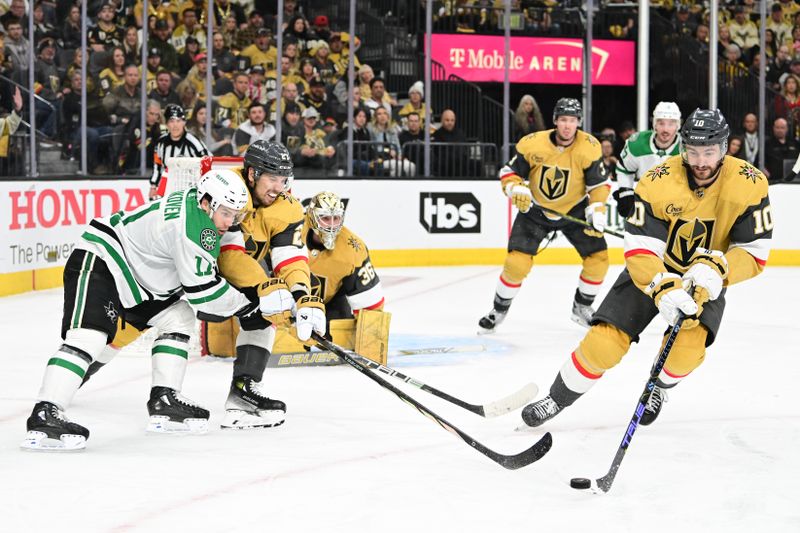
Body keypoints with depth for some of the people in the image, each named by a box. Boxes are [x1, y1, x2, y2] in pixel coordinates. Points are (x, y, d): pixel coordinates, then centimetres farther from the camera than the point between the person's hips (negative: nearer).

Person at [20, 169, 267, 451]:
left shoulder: (196, 201, 5)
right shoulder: (191, 227, -25)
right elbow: (200, 290, -21)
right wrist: (247, 306, -11)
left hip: (132, 269, 11)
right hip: (97, 262, -11)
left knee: (179, 317, 12)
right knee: (89, 337, -26)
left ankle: (164, 400, 13)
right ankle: (44, 416, -35)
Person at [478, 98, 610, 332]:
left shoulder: (589, 147, -18)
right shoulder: (533, 144, -21)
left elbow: (599, 183, -9)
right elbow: (508, 172, -11)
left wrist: (597, 211, -20)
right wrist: (516, 189, -30)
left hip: (574, 210, 2)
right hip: (535, 210, -2)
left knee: (598, 258, -5)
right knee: (517, 261, -14)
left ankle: (582, 307, 19)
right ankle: (498, 310, 8)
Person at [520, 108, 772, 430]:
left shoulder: (750, 184, -19)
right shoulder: (657, 182, -22)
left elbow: (754, 252, -17)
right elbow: (639, 249, -25)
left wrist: (716, 271, -36)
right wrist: (663, 289, -43)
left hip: (705, 282, 0)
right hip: (652, 270, 0)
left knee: (688, 347, -24)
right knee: (604, 342, -14)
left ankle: (659, 388, 11)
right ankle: (557, 399, 11)